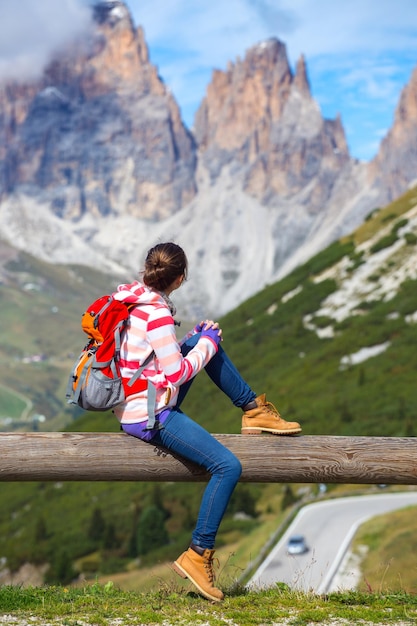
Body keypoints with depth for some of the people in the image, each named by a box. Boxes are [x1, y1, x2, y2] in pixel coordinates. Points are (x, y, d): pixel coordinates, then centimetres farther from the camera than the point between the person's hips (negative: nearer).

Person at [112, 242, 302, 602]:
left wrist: (193, 341, 13)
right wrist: (206, 343, -5)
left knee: (207, 341, 16)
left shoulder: (128, 295, 4)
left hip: (132, 405, 10)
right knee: (228, 466, -14)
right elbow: (177, 374, -19)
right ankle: (198, 556, -5)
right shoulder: (156, 314, -23)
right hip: (150, 417, -10)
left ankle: (254, 409, 17)